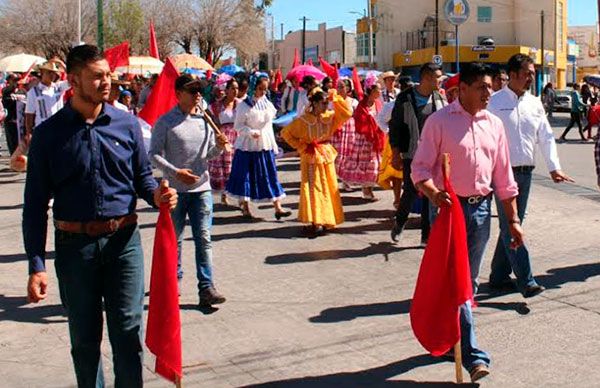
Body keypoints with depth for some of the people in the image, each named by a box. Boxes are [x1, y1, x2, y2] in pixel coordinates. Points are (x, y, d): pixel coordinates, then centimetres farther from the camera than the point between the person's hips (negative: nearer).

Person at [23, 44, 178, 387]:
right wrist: (37, 265, -7)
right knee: (84, 339, 12)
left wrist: (156, 194, -12)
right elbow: (36, 204, -2)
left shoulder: (127, 124, 2)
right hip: (75, 244, 0)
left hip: (123, 239, 1)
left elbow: (142, 175, 13)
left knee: (128, 331, 2)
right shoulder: (50, 134, -3)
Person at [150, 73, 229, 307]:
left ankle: (206, 287, -2)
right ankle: (173, 280, 28)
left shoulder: (205, 120, 8)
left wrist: (219, 146, -9)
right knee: (174, 239, 10)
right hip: (175, 189, -2)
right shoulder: (166, 122, -4)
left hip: (202, 187, 3)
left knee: (204, 238, -2)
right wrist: (175, 172, -19)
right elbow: (154, 154, -6)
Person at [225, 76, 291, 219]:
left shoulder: (267, 104, 9)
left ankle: (278, 208, 2)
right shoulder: (244, 105, -7)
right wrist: (251, 132, -24)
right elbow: (238, 126, -9)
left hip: (265, 145, 5)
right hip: (248, 146, -4)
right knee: (246, 176, 2)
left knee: (270, 175, 2)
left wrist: (274, 145, 16)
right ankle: (245, 207, 15)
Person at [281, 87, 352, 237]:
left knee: (328, 189, 7)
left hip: (326, 156, 4)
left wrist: (335, 98, -10)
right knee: (313, 189, -4)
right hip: (311, 158, -4)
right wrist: (302, 147, -8)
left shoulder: (329, 117, 0)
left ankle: (325, 220, 17)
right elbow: (286, 133, -6)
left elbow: (347, 113, -5)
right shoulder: (303, 120, -11)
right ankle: (315, 223, -2)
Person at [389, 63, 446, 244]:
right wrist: (396, 154, -6)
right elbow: (395, 127, -3)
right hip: (412, 154, -3)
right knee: (411, 192, -4)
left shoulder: (440, 100, 6)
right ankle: (399, 222, 25)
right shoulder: (405, 99, -5)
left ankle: (426, 235, 13)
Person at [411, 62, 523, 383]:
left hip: (481, 208, 5)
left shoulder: (493, 124, 8)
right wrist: (433, 193, -29)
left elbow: (503, 176, 12)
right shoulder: (439, 121, -7)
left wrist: (513, 218, 11)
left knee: (468, 280, 14)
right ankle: (472, 354, -4)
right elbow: (420, 167, -9)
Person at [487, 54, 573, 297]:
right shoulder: (495, 103, -7)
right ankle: (526, 282, -7)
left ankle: (499, 277, 23)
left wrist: (554, 168, 1)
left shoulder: (534, 104, 10)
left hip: (526, 173, 6)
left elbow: (546, 138, 12)